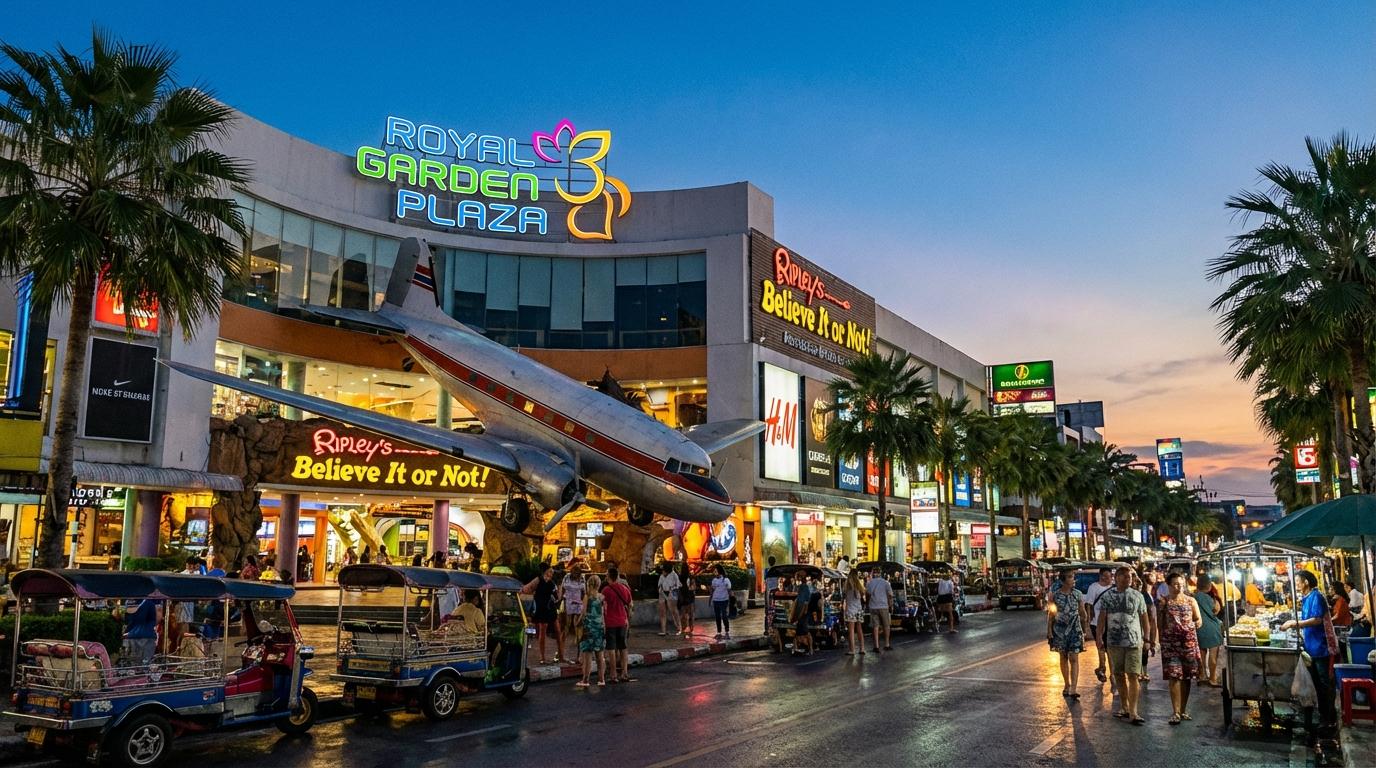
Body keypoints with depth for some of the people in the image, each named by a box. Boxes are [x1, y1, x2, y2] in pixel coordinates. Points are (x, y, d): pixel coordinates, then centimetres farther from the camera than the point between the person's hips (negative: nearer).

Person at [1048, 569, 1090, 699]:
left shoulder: (1078, 594, -1)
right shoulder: (1055, 595, -2)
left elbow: (1083, 613, 8)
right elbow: (1051, 614, 2)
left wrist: (1085, 628, 9)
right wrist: (1049, 630, -1)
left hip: (1075, 629, -1)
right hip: (1060, 629, 1)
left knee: (1074, 658, -8)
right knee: (1063, 657, 11)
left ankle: (1073, 689, -13)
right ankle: (1067, 685, 24)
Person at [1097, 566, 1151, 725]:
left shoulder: (1137, 596, 3)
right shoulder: (1107, 596, 3)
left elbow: (1143, 618, 8)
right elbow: (1102, 618, 4)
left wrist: (1146, 637, 3)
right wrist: (1099, 637, -4)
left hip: (1134, 642, -1)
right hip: (1114, 641, 1)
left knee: (1133, 676, -7)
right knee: (1119, 676, 9)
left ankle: (1133, 712, -4)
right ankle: (1124, 708, 22)